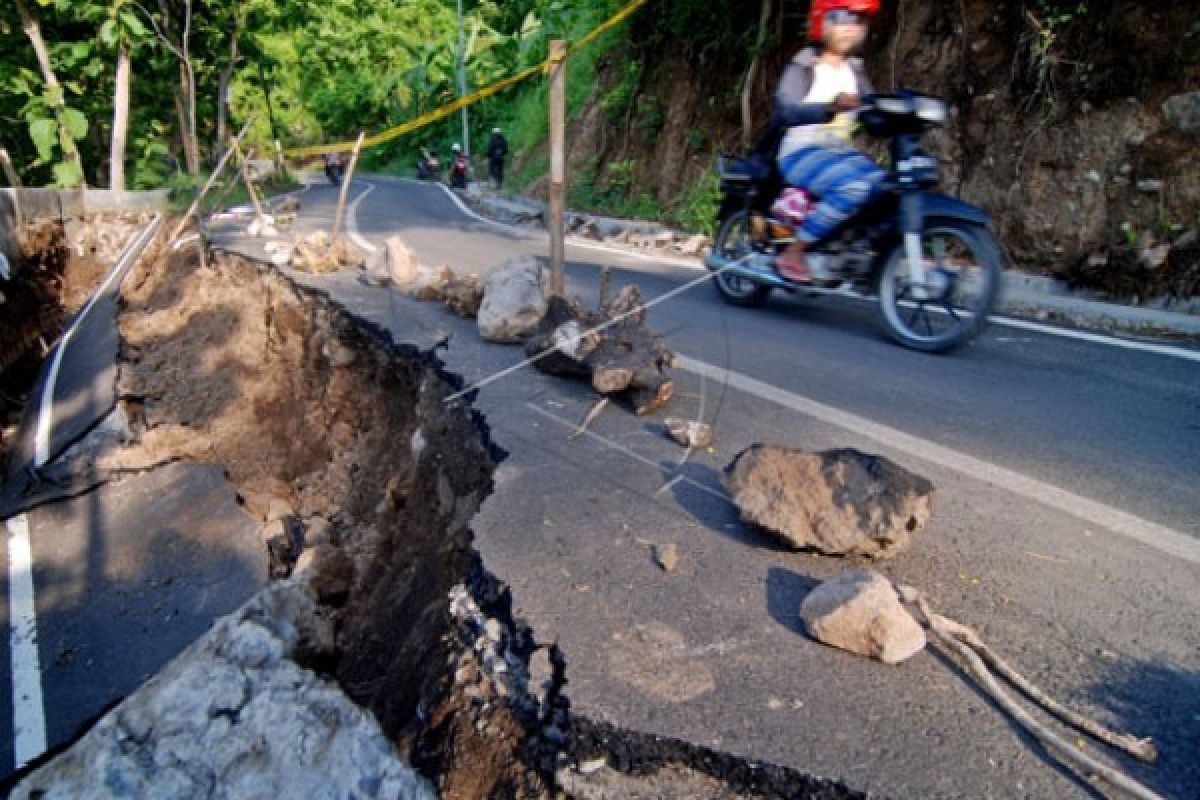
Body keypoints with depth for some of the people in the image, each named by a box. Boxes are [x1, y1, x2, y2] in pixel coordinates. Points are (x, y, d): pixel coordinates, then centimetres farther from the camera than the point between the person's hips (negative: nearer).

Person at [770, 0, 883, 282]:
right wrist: (832, 106, -38)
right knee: (853, 187, -33)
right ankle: (793, 253, -25)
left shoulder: (855, 71, 17)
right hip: (801, 152, -7)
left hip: (841, 152, 7)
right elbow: (786, 110, -21)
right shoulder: (803, 66, -2)